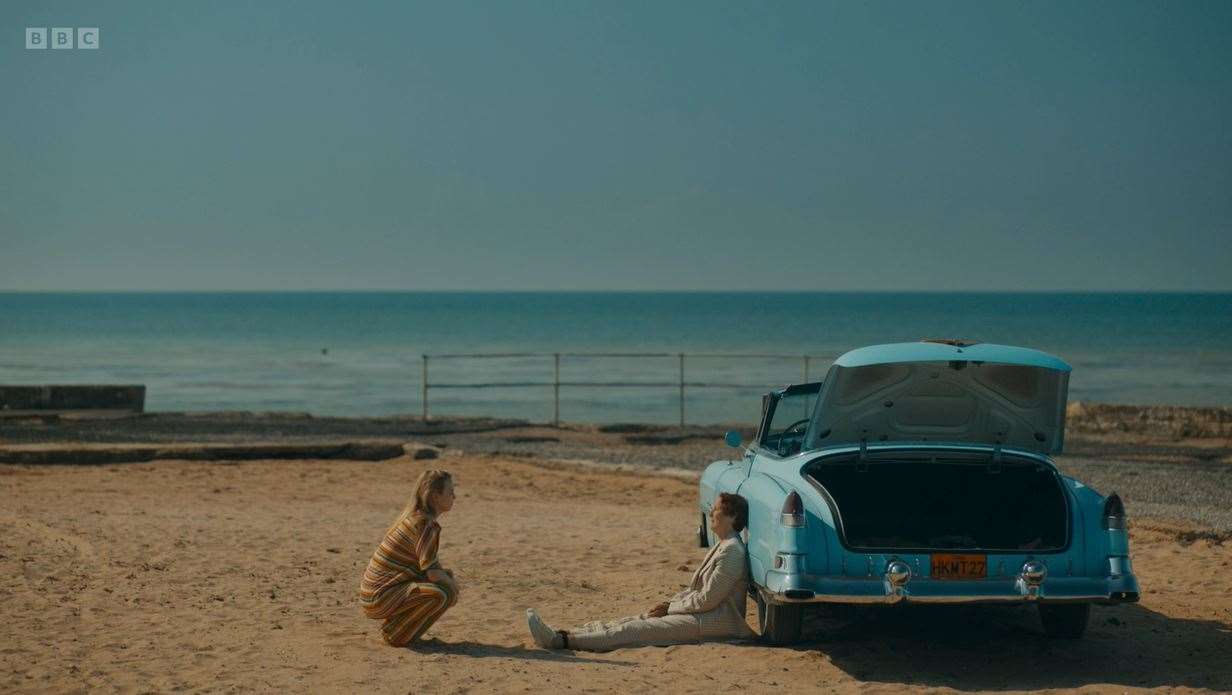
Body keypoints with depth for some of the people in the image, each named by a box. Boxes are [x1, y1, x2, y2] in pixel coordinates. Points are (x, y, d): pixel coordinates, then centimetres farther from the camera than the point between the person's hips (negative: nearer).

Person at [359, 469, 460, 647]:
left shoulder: (411, 516, 12)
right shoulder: (426, 524, -17)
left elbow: (426, 564, 22)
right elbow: (432, 573, -20)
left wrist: (447, 575, 7)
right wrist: (450, 582, -1)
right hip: (381, 599, -10)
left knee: (447, 577, 18)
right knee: (445, 592, -25)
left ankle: (399, 625, 14)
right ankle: (396, 633, -8)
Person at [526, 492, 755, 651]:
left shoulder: (732, 551, -15)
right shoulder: (722, 546, 18)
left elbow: (708, 600, -17)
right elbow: (696, 589, 23)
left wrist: (670, 607, -6)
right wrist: (669, 603, 8)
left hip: (715, 622, -10)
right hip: (706, 614, 10)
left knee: (637, 629, -19)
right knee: (635, 622, -4)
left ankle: (563, 640, -29)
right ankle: (563, 635, -15)